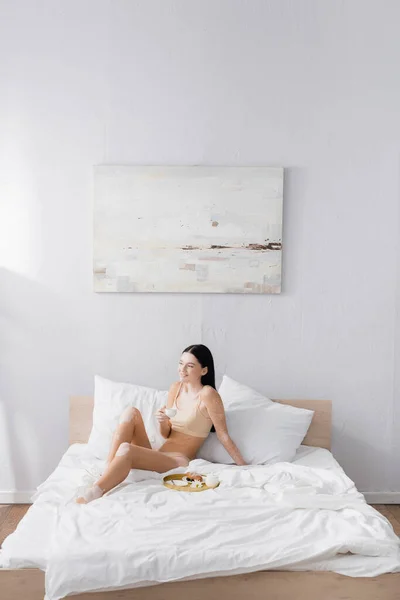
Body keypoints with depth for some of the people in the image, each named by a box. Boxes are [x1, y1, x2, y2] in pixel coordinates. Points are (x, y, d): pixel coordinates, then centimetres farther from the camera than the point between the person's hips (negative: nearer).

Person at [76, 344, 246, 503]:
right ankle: (108, 472, -20)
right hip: (155, 457, 7)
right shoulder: (176, 388, 8)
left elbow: (223, 435, -9)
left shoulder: (207, 394, -12)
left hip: (179, 461, -7)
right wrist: (162, 421, -10)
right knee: (131, 412, -15)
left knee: (126, 450, -32)